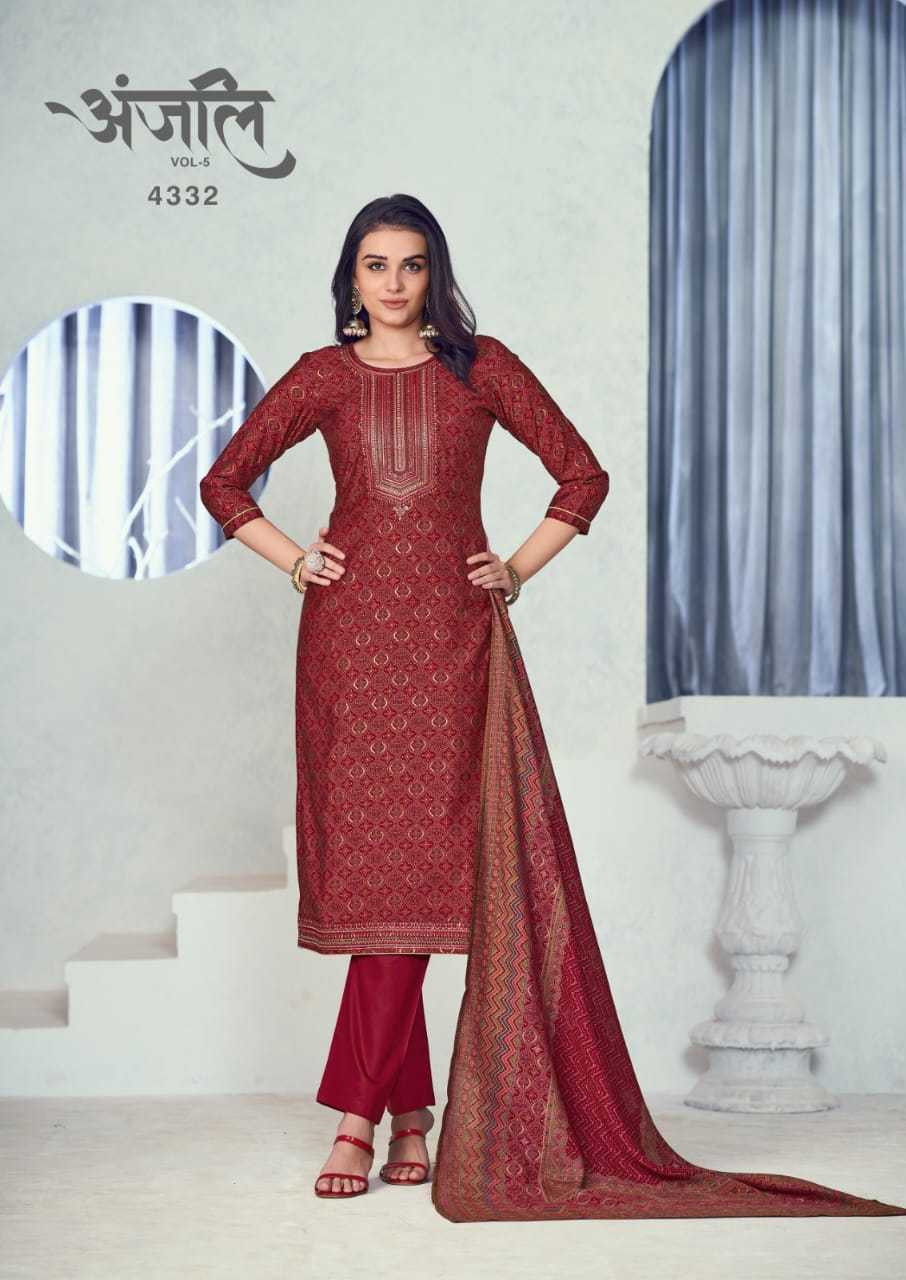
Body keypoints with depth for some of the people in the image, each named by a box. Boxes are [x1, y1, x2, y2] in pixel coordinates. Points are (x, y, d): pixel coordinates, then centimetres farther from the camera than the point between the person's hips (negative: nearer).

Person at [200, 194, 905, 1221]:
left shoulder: (480, 367, 9)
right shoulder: (323, 376, 10)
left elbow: (582, 473, 12)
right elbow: (225, 482, 17)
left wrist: (519, 567, 4)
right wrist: (291, 559, 5)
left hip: (452, 634, 0)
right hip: (352, 631, 1)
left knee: (420, 853, -7)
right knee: (371, 856, -2)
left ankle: (359, 1112, -2)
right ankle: (410, 1113, 7)